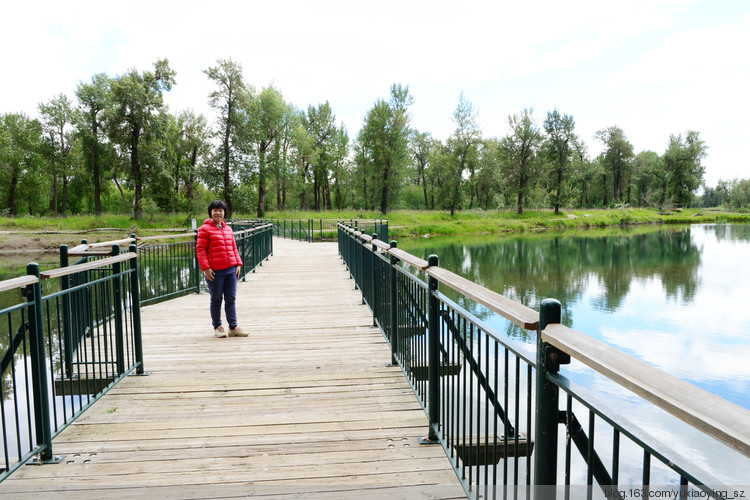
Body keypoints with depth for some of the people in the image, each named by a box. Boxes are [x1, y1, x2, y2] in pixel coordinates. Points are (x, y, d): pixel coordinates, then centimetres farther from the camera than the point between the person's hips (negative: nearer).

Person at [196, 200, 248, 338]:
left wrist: (238, 264, 10)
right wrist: (206, 268, -13)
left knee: (231, 299, 6)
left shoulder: (228, 229, 15)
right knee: (216, 300, 6)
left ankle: (233, 327, 12)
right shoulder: (205, 229, -2)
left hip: (231, 270, 5)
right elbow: (200, 249, -6)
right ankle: (217, 327, 19)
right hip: (215, 272, -5)